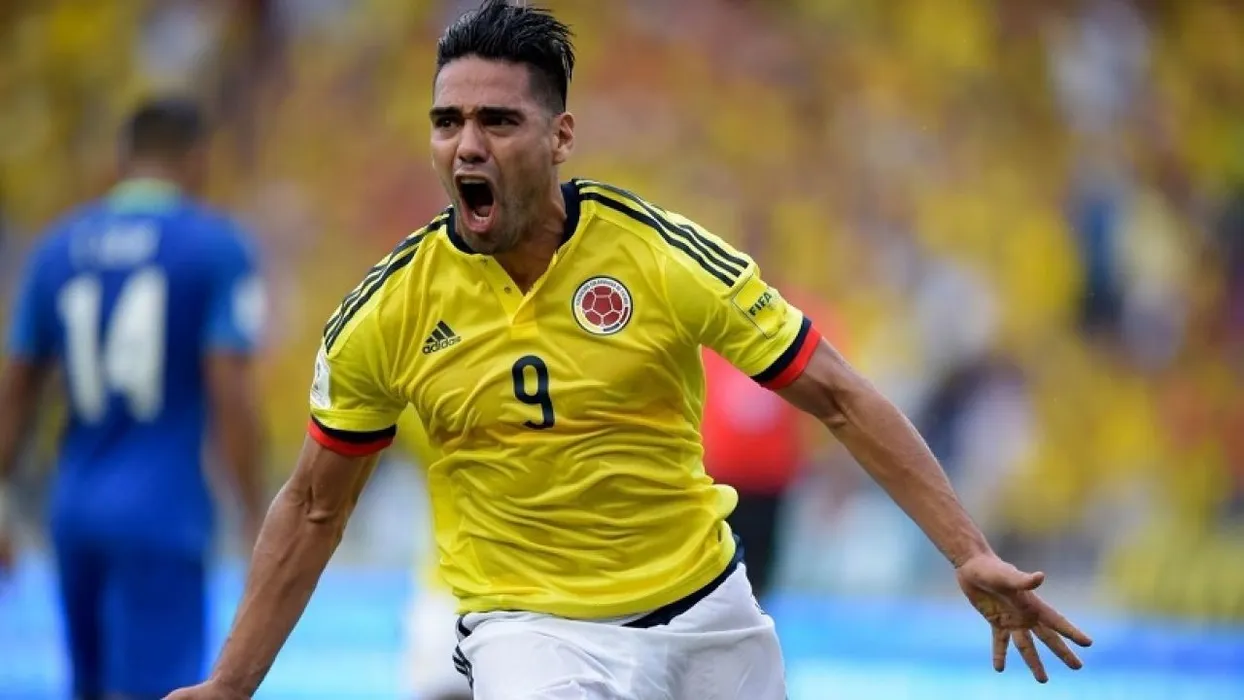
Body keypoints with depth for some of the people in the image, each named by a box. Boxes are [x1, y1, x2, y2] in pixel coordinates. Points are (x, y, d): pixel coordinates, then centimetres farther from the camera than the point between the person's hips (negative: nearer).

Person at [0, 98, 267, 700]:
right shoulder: (217, 248, -5)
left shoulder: (59, 247, 9)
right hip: (162, 515, -5)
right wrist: (256, 518, -6)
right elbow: (230, 393, -12)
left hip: (76, 510, 5)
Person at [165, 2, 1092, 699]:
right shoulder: (388, 312, -9)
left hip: (708, 613, 1)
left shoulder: (665, 258, -13)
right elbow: (313, 509, 4)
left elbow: (841, 401, -7)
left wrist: (970, 555, -14)